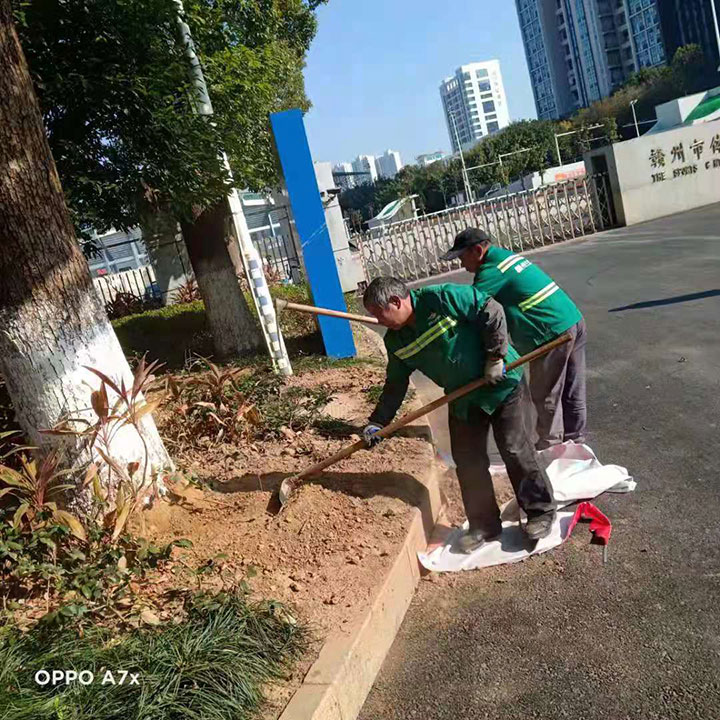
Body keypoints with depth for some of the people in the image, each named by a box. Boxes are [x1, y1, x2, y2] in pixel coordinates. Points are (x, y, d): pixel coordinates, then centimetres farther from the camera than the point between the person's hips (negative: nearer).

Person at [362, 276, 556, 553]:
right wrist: (377, 422, 2)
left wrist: (496, 357, -20)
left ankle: (541, 510, 20)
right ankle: (484, 525, 21)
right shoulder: (395, 341, -3)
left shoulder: (441, 298, -23)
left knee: (514, 448, -1)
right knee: (467, 461, 5)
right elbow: (395, 385, 6)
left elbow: (492, 312, -20)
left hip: (501, 383, -6)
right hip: (463, 398, 6)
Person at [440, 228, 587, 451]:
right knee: (572, 391, 19)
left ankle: (550, 445, 21)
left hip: (553, 334, -9)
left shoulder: (493, 271, -14)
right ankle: (575, 439, 33)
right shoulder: (508, 256, 16)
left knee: (545, 396, 7)